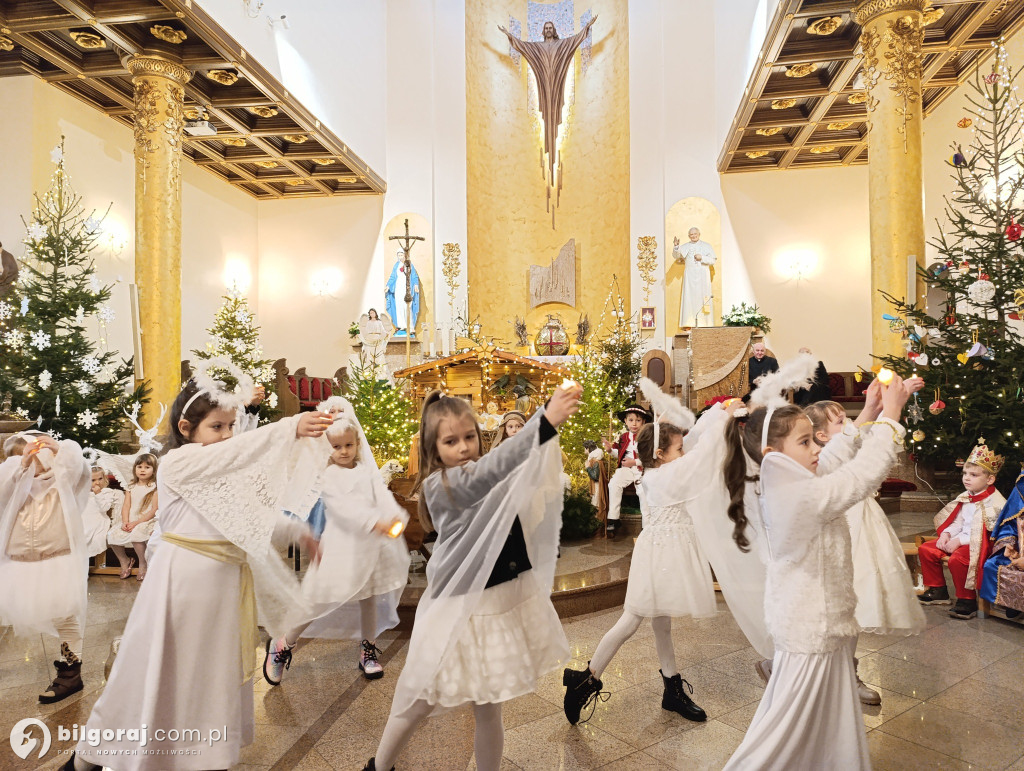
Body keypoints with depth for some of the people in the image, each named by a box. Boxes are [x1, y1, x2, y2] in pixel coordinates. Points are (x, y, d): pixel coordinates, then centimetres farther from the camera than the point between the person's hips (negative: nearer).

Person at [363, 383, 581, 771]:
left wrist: (554, 409, -22)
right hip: (460, 607, -4)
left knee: (488, 708, 15)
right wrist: (545, 422, -44)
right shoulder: (438, 486, -15)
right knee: (419, 702, 15)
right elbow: (491, 468, -32)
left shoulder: (494, 480, 3)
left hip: (509, 599, 4)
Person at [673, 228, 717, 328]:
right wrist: (675, 246, -19)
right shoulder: (685, 246, 12)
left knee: (703, 298, -5)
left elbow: (713, 260, 5)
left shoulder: (706, 246, 10)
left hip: (703, 276, 0)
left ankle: (704, 323, -3)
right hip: (689, 276, 1)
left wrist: (702, 258, -10)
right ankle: (688, 324, -7)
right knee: (689, 298, -6)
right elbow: (676, 256, -2)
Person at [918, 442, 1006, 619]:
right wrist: (946, 534, -1)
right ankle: (937, 591, 13)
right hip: (960, 540, 9)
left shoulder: (995, 502, -14)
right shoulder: (965, 498, 13)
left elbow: (986, 531, -21)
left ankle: (967, 600, -14)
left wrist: (959, 541, -23)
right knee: (925, 549, 0)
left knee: (957, 559, -35)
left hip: (979, 544, -9)